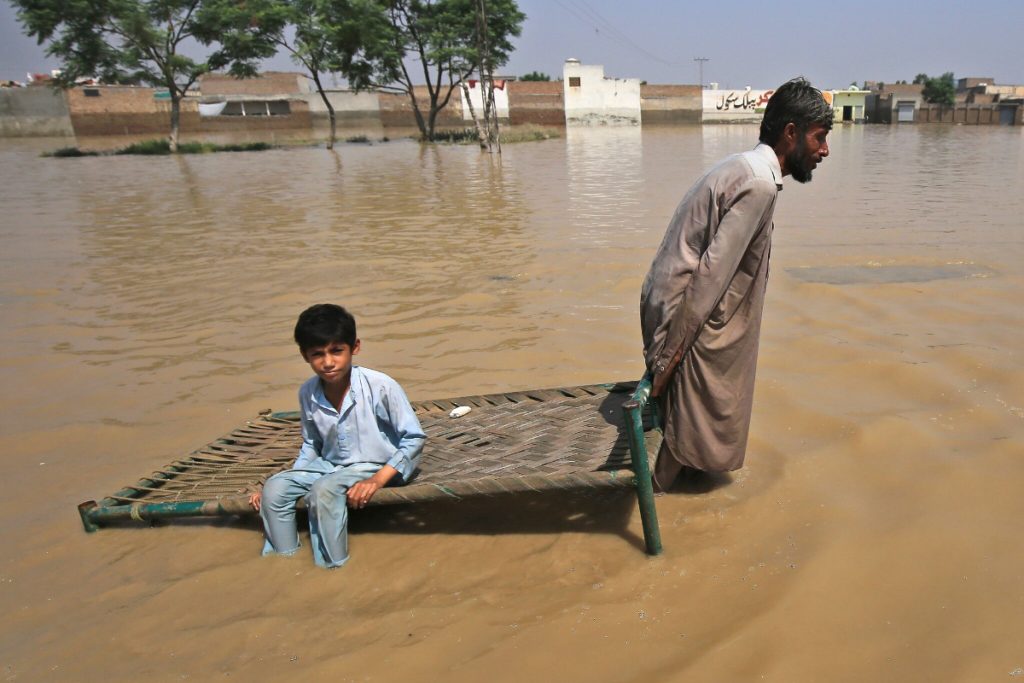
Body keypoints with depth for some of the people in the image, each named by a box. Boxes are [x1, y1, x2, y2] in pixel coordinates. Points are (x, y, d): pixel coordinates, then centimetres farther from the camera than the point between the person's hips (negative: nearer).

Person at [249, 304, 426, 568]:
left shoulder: (380, 386, -21)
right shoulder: (307, 393, -4)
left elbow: (414, 438, -15)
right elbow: (311, 447, 12)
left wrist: (378, 479, -24)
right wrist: (291, 478, 0)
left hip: (376, 466, -6)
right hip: (329, 464, 6)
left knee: (324, 490, -31)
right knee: (274, 488, -14)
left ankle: (331, 568, -16)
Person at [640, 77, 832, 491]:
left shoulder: (746, 169, 14)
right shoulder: (759, 184, -18)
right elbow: (711, 272, -23)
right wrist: (670, 355, -22)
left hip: (670, 303, 10)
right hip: (686, 313, -10)